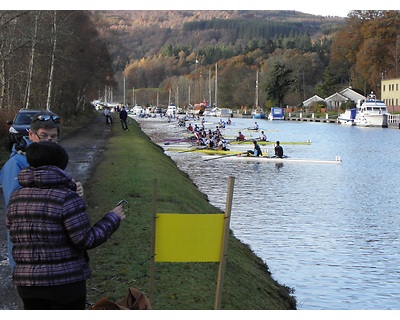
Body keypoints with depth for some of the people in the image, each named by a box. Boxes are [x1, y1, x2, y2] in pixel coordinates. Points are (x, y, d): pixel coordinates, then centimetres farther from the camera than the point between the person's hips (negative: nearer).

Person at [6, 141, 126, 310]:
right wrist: (112, 219, -1)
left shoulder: (16, 198, 2)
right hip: (66, 282, -5)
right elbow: (85, 240, -15)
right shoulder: (67, 198, -16)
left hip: (27, 282, 5)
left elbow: (15, 236, 11)